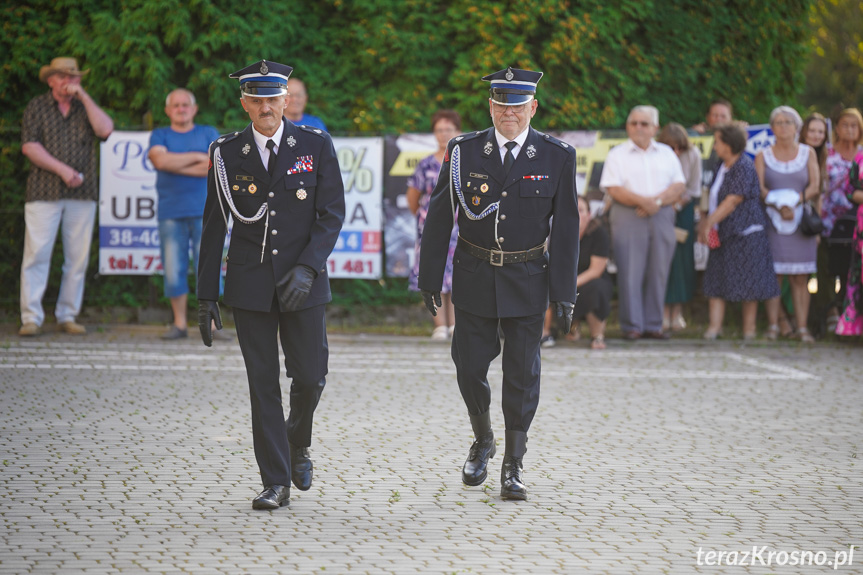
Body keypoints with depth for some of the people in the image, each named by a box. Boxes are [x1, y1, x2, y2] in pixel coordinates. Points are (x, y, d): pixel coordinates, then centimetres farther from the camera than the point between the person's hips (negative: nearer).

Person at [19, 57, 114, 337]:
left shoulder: (86, 108, 16)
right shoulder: (37, 107, 8)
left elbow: (105, 130, -4)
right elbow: (29, 146, -3)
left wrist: (84, 97, -4)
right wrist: (62, 170, -11)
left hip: (82, 195, 3)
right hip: (44, 193, -3)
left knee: (78, 257, 1)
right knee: (37, 253, -9)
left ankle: (67, 316, 10)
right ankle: (31, 318, -7)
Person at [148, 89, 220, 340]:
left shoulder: (208, 134, 12)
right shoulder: (159, 136, 13)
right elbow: (161, 159, -9)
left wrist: (175, 165, -5)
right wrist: (197, 157, -5)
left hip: (204, 211, -1)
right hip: (171, 213, 1)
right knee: (174, 270, -1)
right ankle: (179, 324, 8)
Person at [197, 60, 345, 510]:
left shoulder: (315, 145, -1)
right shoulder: (226, 153, 1)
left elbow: (332, 213, -2)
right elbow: (214, 228, 4)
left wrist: (308, 267, -16)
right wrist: (206, 297, 3)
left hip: (302, 282, 0)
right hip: (250, 285, 0)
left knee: (310, 377, 0)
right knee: (263, 384, 0)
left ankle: (298, 444, 32)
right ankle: (276, 483, 7)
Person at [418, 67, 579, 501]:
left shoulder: (557, 157, -3)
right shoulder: (463, 151, -2)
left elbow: (566, 229, -1)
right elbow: (439, 219, 1)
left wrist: (564, 293, -5)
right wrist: (430, 280, -1)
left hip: (527, 281, -1)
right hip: (475, 278, 1)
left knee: (522, 374, 2)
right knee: (469, 367, 5)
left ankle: (513, 466, 13)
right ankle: (482, 442, 31)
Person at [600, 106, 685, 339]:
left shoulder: (667, 154, 15)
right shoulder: (617, 154, 6)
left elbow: (679, 186, 6)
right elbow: (614, 189, -6)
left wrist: (657, 201, -11)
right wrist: (642, 201, -16)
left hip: (661, 216, 3)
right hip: (628, 218, -3)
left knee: (659, 272, 2)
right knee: (630, 273, -6)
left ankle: (653, 324, 8)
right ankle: (632, 325, -2)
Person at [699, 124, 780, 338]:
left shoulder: (744, 167, -14)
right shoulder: (722, 166, 13)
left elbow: (733, 201, -19)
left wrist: (709, 222, -16)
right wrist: (706, 223, 9)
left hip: (745, 231, -9)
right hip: (723, 232, 9)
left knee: (748, 279, -1)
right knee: (715, 278, 1)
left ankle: (749, 328, 5)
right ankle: (715, 325, -1)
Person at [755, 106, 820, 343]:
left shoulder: (808, 153, 11)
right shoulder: (763, 156, 9)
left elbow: (814, 187, 1)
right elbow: (759, 188, -3)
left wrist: (794, 202, -16)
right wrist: (779, 207, -19)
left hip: (801, 221, 1)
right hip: (772, 221, -1)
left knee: (800, 277, -2)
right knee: (773, 274, -5)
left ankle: (802, 327, -3)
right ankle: (773, 326, -3)